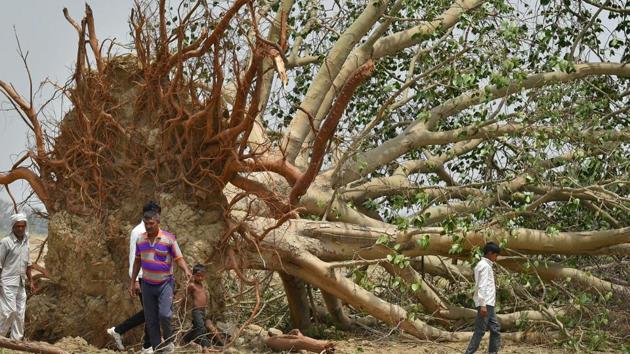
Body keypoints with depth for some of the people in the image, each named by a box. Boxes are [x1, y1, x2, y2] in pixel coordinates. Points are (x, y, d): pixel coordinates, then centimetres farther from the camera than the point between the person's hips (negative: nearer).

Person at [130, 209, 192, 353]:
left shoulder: (169, 238, -11)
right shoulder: (140, 240, 2)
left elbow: (178, 258, -9)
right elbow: (137, 261, 12)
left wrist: (186, 270, -29)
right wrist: (132, 283, 11)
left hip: (165, 283, -4)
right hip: (147, 285, 4)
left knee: (164, 314, -18)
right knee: (150, 320, 5)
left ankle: (168, 341, 8)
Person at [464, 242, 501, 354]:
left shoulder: (485, 265, 18)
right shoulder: (484, 266, -12)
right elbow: (482, 286, -19)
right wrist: (483, 305, -23)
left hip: (488, 303, 10)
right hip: (485, 303, -10)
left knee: (495, 328, 11)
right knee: (480, 331, -8)